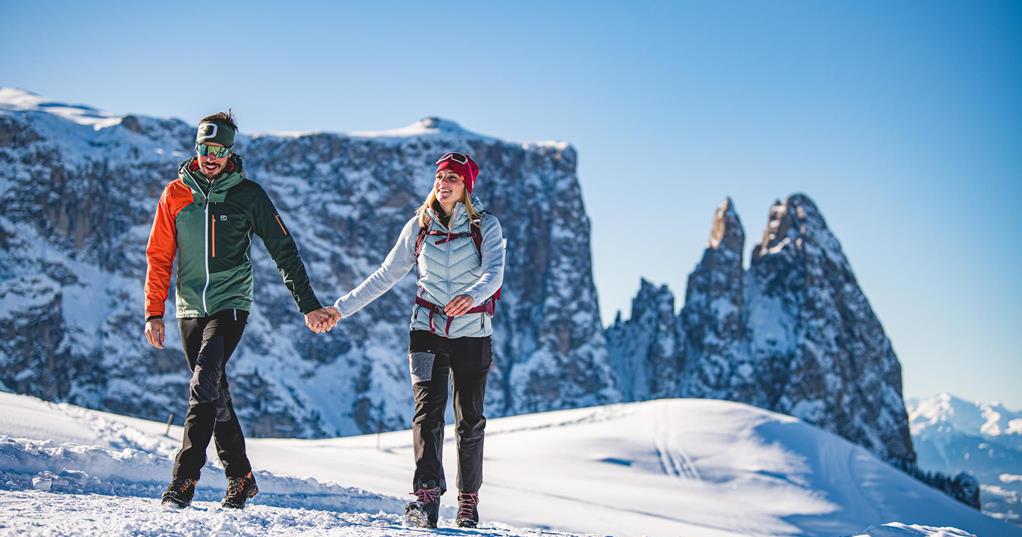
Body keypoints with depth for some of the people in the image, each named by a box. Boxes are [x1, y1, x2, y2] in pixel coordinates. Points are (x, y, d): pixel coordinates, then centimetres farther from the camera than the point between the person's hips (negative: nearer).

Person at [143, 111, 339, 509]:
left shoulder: (248, 194, -2)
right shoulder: (175, 194, 5)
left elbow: (284, 251, 1)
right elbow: (159, 257, 8)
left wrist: (309, 306, -2)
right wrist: (154, 313, 1)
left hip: (230, 306, -3)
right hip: (190, 309, 4)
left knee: (204, 386, -20)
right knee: (214, 392, 9)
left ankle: (184, 478, -19)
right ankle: (239, 476, 22)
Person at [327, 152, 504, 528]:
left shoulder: (486, 226, -2)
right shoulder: (419, 227, 6)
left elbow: (494, 271, -19)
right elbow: (385, 276, 11)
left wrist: (472, 295, -42)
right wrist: (340, 309, 8)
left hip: (472, 334, -1)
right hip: (428, 330, 1)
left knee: (470, 420, 3)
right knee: (428, 412, -14)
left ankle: (468, 500, 17)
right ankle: (426, 497, -21)